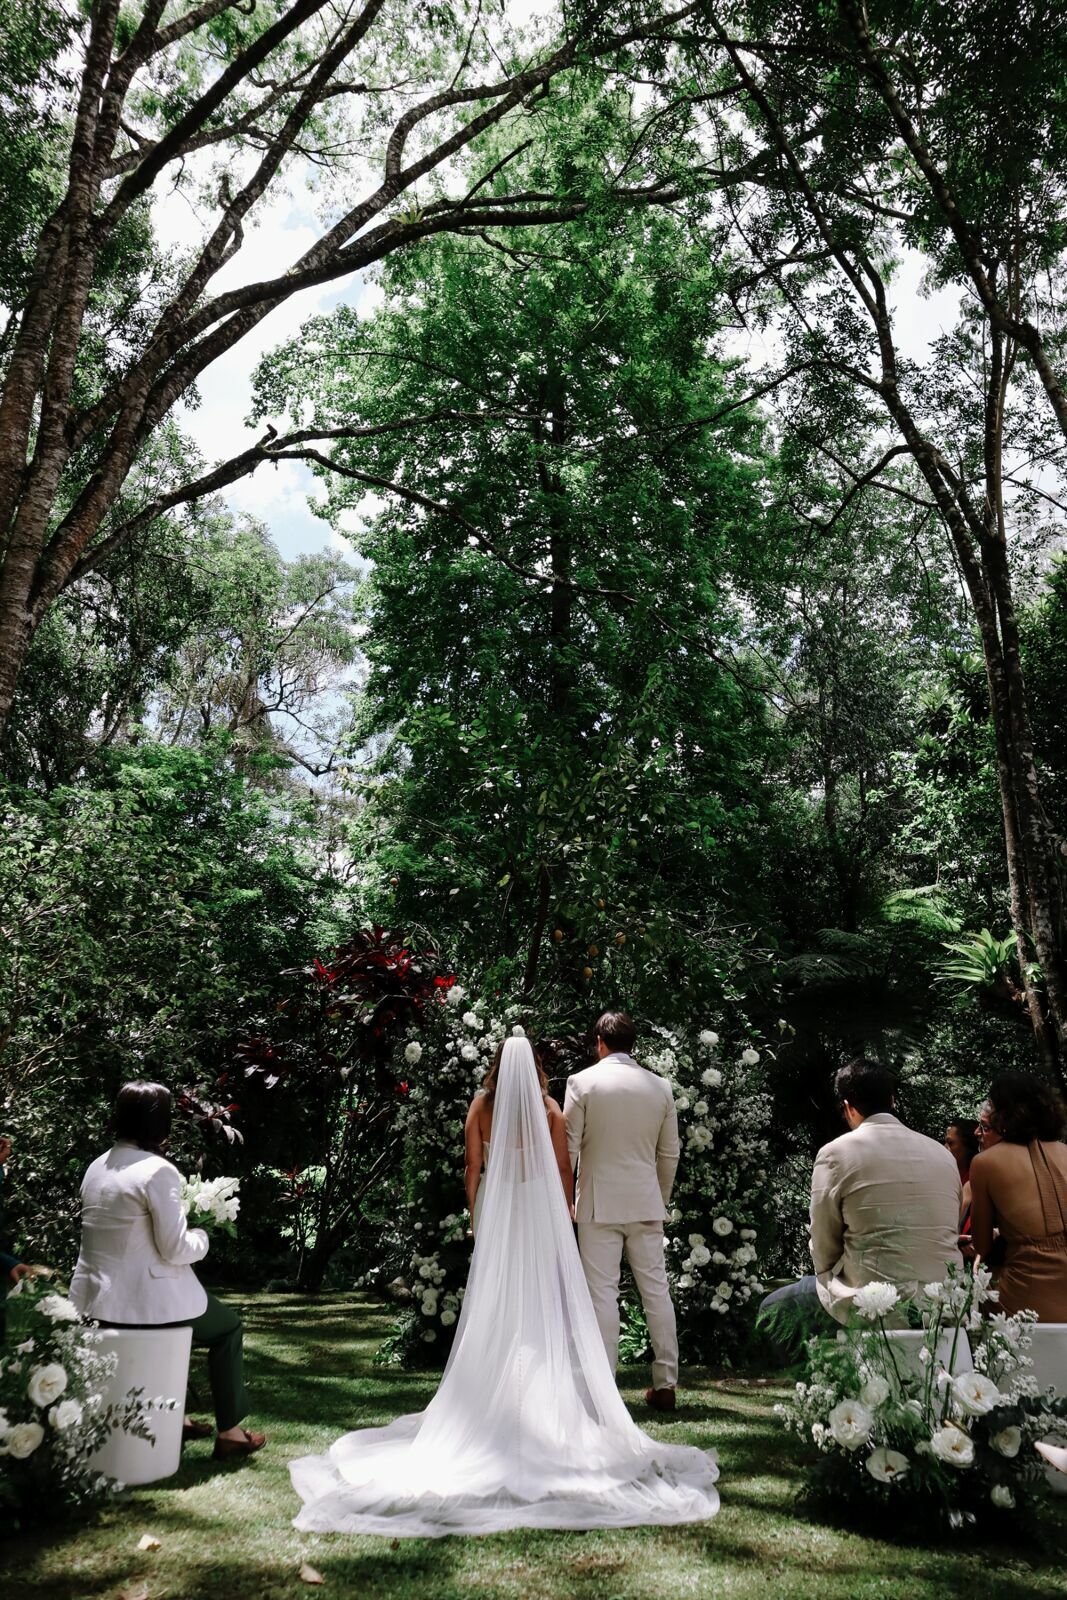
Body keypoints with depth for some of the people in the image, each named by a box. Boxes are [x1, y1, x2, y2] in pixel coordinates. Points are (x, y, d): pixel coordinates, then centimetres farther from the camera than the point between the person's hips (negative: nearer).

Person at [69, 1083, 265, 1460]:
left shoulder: (97, 1167, 7)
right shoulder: (158, 1171, -18)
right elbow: (174, 1249, -19)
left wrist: (186, 1232, 16)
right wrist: (202, 1234, 1)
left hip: (95, 1299, 8)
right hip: (142, 1299, -8)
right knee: (227, 1327, 16)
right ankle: (229, 1433, 19)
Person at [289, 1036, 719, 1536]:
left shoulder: (484, 1108, -3)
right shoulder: (548, 1110, -6)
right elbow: (563, 1170, -2)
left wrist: (475, 1215, 13)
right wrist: (566, 1212, 12)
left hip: (499, 1210, 1)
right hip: (543, 1210, -1)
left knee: (495, 1310, 10)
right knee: (545, 1303, 9)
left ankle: (496, 1392, 16)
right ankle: (548, 1396, 13)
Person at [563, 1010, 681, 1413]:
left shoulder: (582, 1082, -6)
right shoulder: (660, 1087, 4)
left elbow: (568, 1147, -5)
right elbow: (669, 1154, 9)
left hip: (599, 1204, -3)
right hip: (646, 1204, 3)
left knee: (602, 1293, 2)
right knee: (656, 1290, 10)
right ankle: (665, 1384, 16)